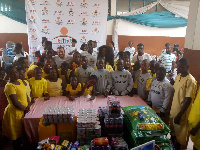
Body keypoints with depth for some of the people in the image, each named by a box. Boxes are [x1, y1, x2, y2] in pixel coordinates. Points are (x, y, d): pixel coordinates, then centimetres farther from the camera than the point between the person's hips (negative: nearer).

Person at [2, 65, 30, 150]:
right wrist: (25, 109, -10)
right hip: (15, 112, -8)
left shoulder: (20, 82, 5)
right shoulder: (9, 86, -21)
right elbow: (16, 103, -23)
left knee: (21, 132, 23)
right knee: (16, 135, 9)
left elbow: (25, 94, 12)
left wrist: (28, 105, -1)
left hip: (22, 111, 8)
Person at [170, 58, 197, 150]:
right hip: (173, 110, 8)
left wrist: (179, 115, -20)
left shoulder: (190, 80, -21)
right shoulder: (178, 77, 4)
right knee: (172, 132, 24)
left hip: (181, 113, -8)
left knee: (179, 135, 11)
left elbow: (188, 100, -22)